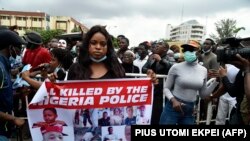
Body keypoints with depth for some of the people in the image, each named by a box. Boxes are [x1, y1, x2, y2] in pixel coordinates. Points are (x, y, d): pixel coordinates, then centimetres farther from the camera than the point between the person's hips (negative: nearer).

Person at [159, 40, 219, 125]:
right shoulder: (176, 67, -8)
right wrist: (173, 100, -19)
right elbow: (166, 88, -3)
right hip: (172, 108, -3)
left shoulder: (203, 70, 3)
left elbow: (203, 94, 8)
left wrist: (216, 81, 1)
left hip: (189, 110, 4)